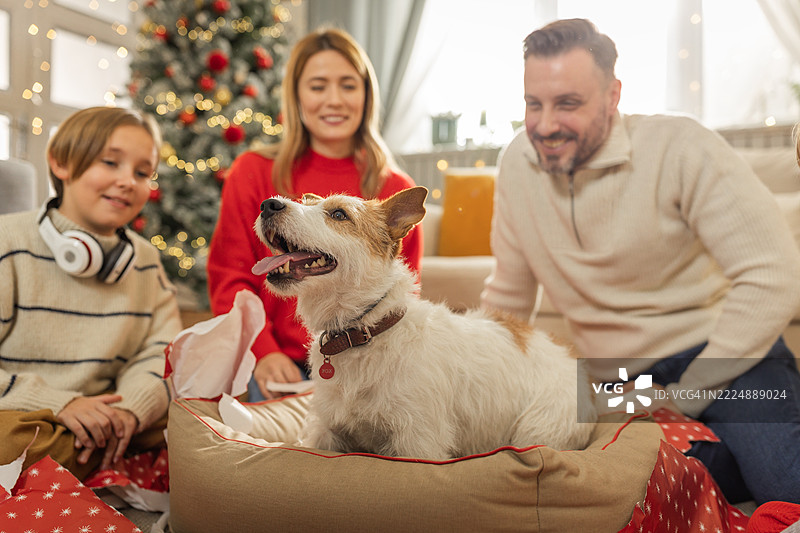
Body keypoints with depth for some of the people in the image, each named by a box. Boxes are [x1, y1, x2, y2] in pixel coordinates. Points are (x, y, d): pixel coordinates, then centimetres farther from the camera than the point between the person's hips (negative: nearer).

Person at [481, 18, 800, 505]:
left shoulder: (681, 149, -14)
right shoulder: (519, 162, 1)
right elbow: (510, 294, 12)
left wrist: (685, 395, -17)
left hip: (722, 355, -4)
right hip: (624, 382, 4)